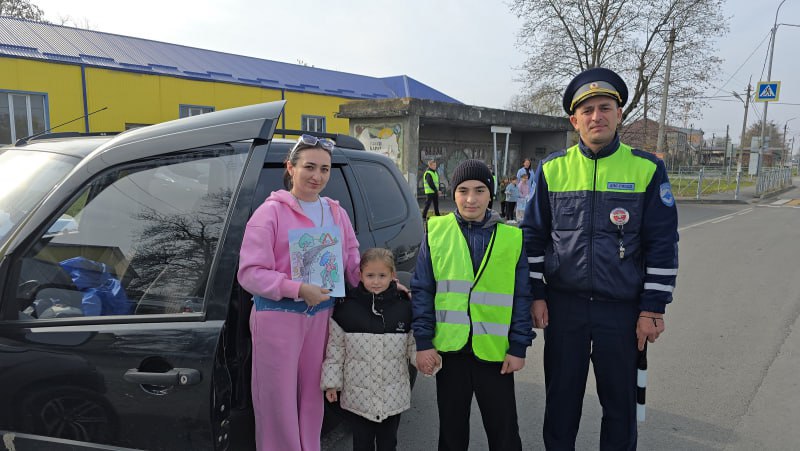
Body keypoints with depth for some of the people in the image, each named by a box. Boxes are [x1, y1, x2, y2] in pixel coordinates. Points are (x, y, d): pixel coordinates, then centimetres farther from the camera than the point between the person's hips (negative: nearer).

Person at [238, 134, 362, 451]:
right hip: (278, 317, -5)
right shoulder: (271, 211, -9)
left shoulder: (336, 213, 8)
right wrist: (299, 289, -24)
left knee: (312, 397, 18)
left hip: (321, 315, 5)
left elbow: (352, 262, 11)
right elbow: (250, 272, -14)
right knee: (278, 401, 7)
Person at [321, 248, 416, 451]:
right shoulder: (346, 307, -7)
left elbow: (414, 344, -2)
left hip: (393, 395, 1)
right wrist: (331, 382, -2)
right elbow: (335, 348, -2)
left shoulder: (404, 307, -5)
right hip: (358, 394, -1)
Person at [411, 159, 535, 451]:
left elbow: (521, 296, 2)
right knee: (451, 427, 17)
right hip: (448, 348, 1)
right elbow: (422, 290, 1)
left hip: (495, 350, 0)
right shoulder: (436, 232, -1)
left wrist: (519, 347, -1)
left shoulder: (512, 237, -1)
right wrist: (423, 342, -4)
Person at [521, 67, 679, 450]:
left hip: (623, 309, -1)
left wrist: (653, 309, -4)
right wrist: (536, 295, 0)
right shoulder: (552, 169, 0)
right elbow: (533, 236, 4)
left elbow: (663, 243, -2)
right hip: (562, 306, 1)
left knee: (620, 400, 13)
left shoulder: (647, 169, -3)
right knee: (561, 397, 15)